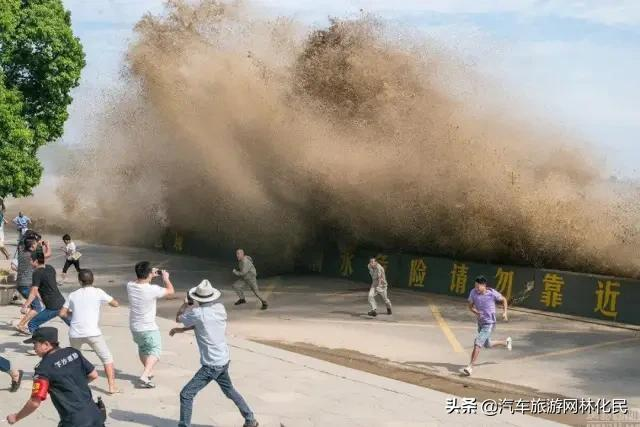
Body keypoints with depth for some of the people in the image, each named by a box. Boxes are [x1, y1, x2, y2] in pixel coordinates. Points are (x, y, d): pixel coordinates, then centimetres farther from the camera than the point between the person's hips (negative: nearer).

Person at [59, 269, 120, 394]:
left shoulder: (73, 295, 11)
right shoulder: (98, 292, 2)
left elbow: (62, 313, 11)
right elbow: (115, 304, 7)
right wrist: (105, 299, 25)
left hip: (75, 333, 4)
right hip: (92, 333, -4)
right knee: (107, 358, 5)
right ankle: (112, 386, -4)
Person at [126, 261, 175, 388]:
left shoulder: (130, 286, -10)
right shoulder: (153, 289, -25)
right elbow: (171, 291, -9)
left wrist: (152, 275, 15)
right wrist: (166, 278, 6)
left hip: (134, 327, 6)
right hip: (149, 328, -6)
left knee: (142, 348, 27)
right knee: (155, 351, 2)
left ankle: (149, 371, 44)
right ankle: (144, 376, -16)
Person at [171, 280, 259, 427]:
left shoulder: (197, 313, -19)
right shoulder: (220, 308, -1)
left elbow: (178, 318, 1)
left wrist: (187, 302, 14)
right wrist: (180, 330, 10)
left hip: (211, 365, -8)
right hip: (224, 360, 8)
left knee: (186, 395, -2)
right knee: (229, 390, 27)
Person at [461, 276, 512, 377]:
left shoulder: (492, 293, -17)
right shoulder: (473, 292, -9)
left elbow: (503, 300, 2)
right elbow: (470, 306, 4)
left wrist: (504, 312, -8)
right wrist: (475, 312, -17)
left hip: (489, 324, -6)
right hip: (480, 323, 6)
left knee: (477, 343, -19)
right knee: (487, 345, 23)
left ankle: (470, 367, -14)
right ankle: (506, 342, 50)